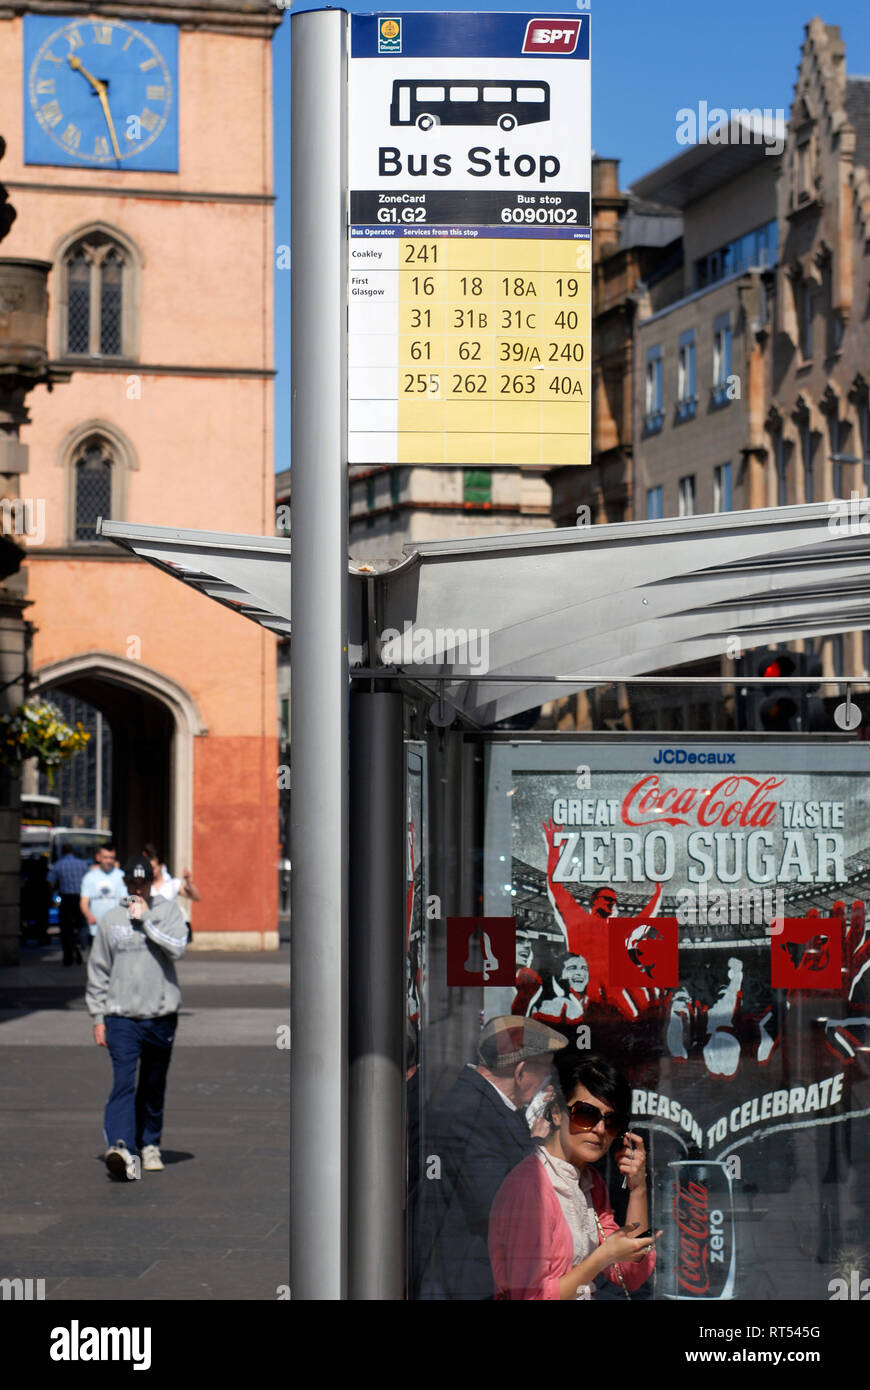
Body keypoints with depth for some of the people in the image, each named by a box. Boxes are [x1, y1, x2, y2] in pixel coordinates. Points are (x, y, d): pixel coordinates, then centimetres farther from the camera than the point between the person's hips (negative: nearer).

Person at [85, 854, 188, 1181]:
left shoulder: (168, 911, 4)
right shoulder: (110, 920, 7)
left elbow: (177, 948, -14)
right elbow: (97, 971, 10)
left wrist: (145, 920, -12)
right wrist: (98, 1016, 6)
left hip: (161, 1016, 1)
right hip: (121, 1016, -1)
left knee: (154, 1088, 12)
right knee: (123, 1083, -16)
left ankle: (150, 1145, 26)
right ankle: (120, 1148, -27)